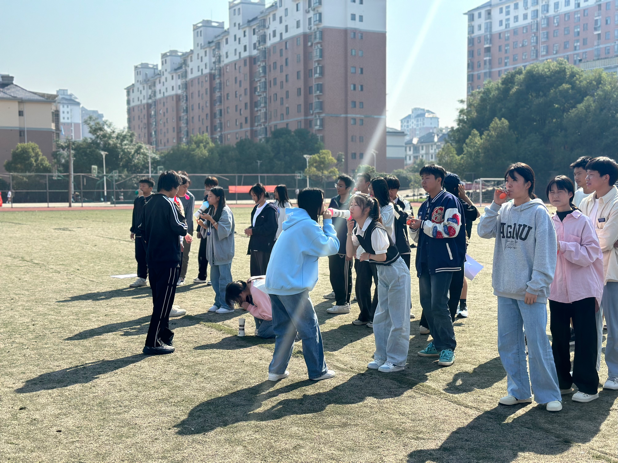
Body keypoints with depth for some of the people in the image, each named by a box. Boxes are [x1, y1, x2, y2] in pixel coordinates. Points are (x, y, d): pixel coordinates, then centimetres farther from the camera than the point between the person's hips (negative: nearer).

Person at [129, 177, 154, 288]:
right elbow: (135, 215, 19)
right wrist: (133, 230, 19)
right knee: (139, 256, 9)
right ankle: (141, 278, 17)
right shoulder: (138, 200, 14)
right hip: (139, 233, 7)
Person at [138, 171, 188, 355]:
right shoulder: (168, 203, -14)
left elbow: (142, 231, 15)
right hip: (169, 259, -8)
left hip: (152, 258, 8)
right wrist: (183, 218, 2)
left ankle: (165, 334, 29)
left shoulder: (149, 204, 11)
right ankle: (152, 343, -4)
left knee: (160, 299, 18)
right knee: (164, 301, -4)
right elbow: (179, 229, -17)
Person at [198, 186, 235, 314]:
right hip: (214, 251, 8)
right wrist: (203, 223, -4)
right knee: (215, 278, 13)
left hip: (223, 251, -8)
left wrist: (211, 220, -23)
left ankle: (227, 305, 4)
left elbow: (224, 231, -21)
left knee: (224, 279, -3)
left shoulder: (225, 211, -14)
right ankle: (219, 302, 22)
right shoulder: (211, 210, 10)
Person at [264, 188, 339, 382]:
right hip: (292, 286, -9)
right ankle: (317, 371, 14)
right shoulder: (307, 226, -14)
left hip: (274, 284, 9)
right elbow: (331, 247, -10)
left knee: (284, 329, 16)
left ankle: (277, 370, 19)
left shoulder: (294, 222, 15)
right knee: (310, 329, 5)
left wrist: (325, 224, 13)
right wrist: (328, 223, 1)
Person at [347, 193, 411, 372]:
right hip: (383, 273, 9)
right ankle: (382, 357, 24)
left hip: (396, 271, -9)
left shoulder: (375, 229, -25)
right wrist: (349, 233, -9)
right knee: (381, 316, 14)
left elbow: (382, 256, -22)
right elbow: (350, 253, 0)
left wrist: (367, 255, -6)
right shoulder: (358, 229, 1)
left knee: (397, 318, -1)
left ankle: (396, 361, 7)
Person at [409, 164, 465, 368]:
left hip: (443, 261, -8)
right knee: (427, 304, 9)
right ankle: (437, 343, 21)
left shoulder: (449, 201, -7)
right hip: (425, 261, 8)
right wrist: (415, 228, 1)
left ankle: (448, 347, 1)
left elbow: (452, 229, -19)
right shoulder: (425, 206, 18)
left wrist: (424, 225, -13)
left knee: (438, 305, -11)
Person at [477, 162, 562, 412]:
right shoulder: (504, 210, 8)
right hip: (505, 289, 6)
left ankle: (548, 394, 12)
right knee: (508, 343, 11)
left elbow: (545, 252, -10)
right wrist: (495, 205, -7)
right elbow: (484, 232, -1)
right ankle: (518, 391, 24)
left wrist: (535, 286, -13)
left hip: (530, 292, -6)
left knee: (537, 344, -3)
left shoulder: (539, 212, -8)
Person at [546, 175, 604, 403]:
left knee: (584, 338, 2)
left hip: (582, 289, -5)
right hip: (557, 289, 5)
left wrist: (563, 246, -20)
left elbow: (591, 253, -14)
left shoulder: (582, 221, -6)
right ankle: (562, 382, 23)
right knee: (559, 337, 11)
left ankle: (587, 386, 11)